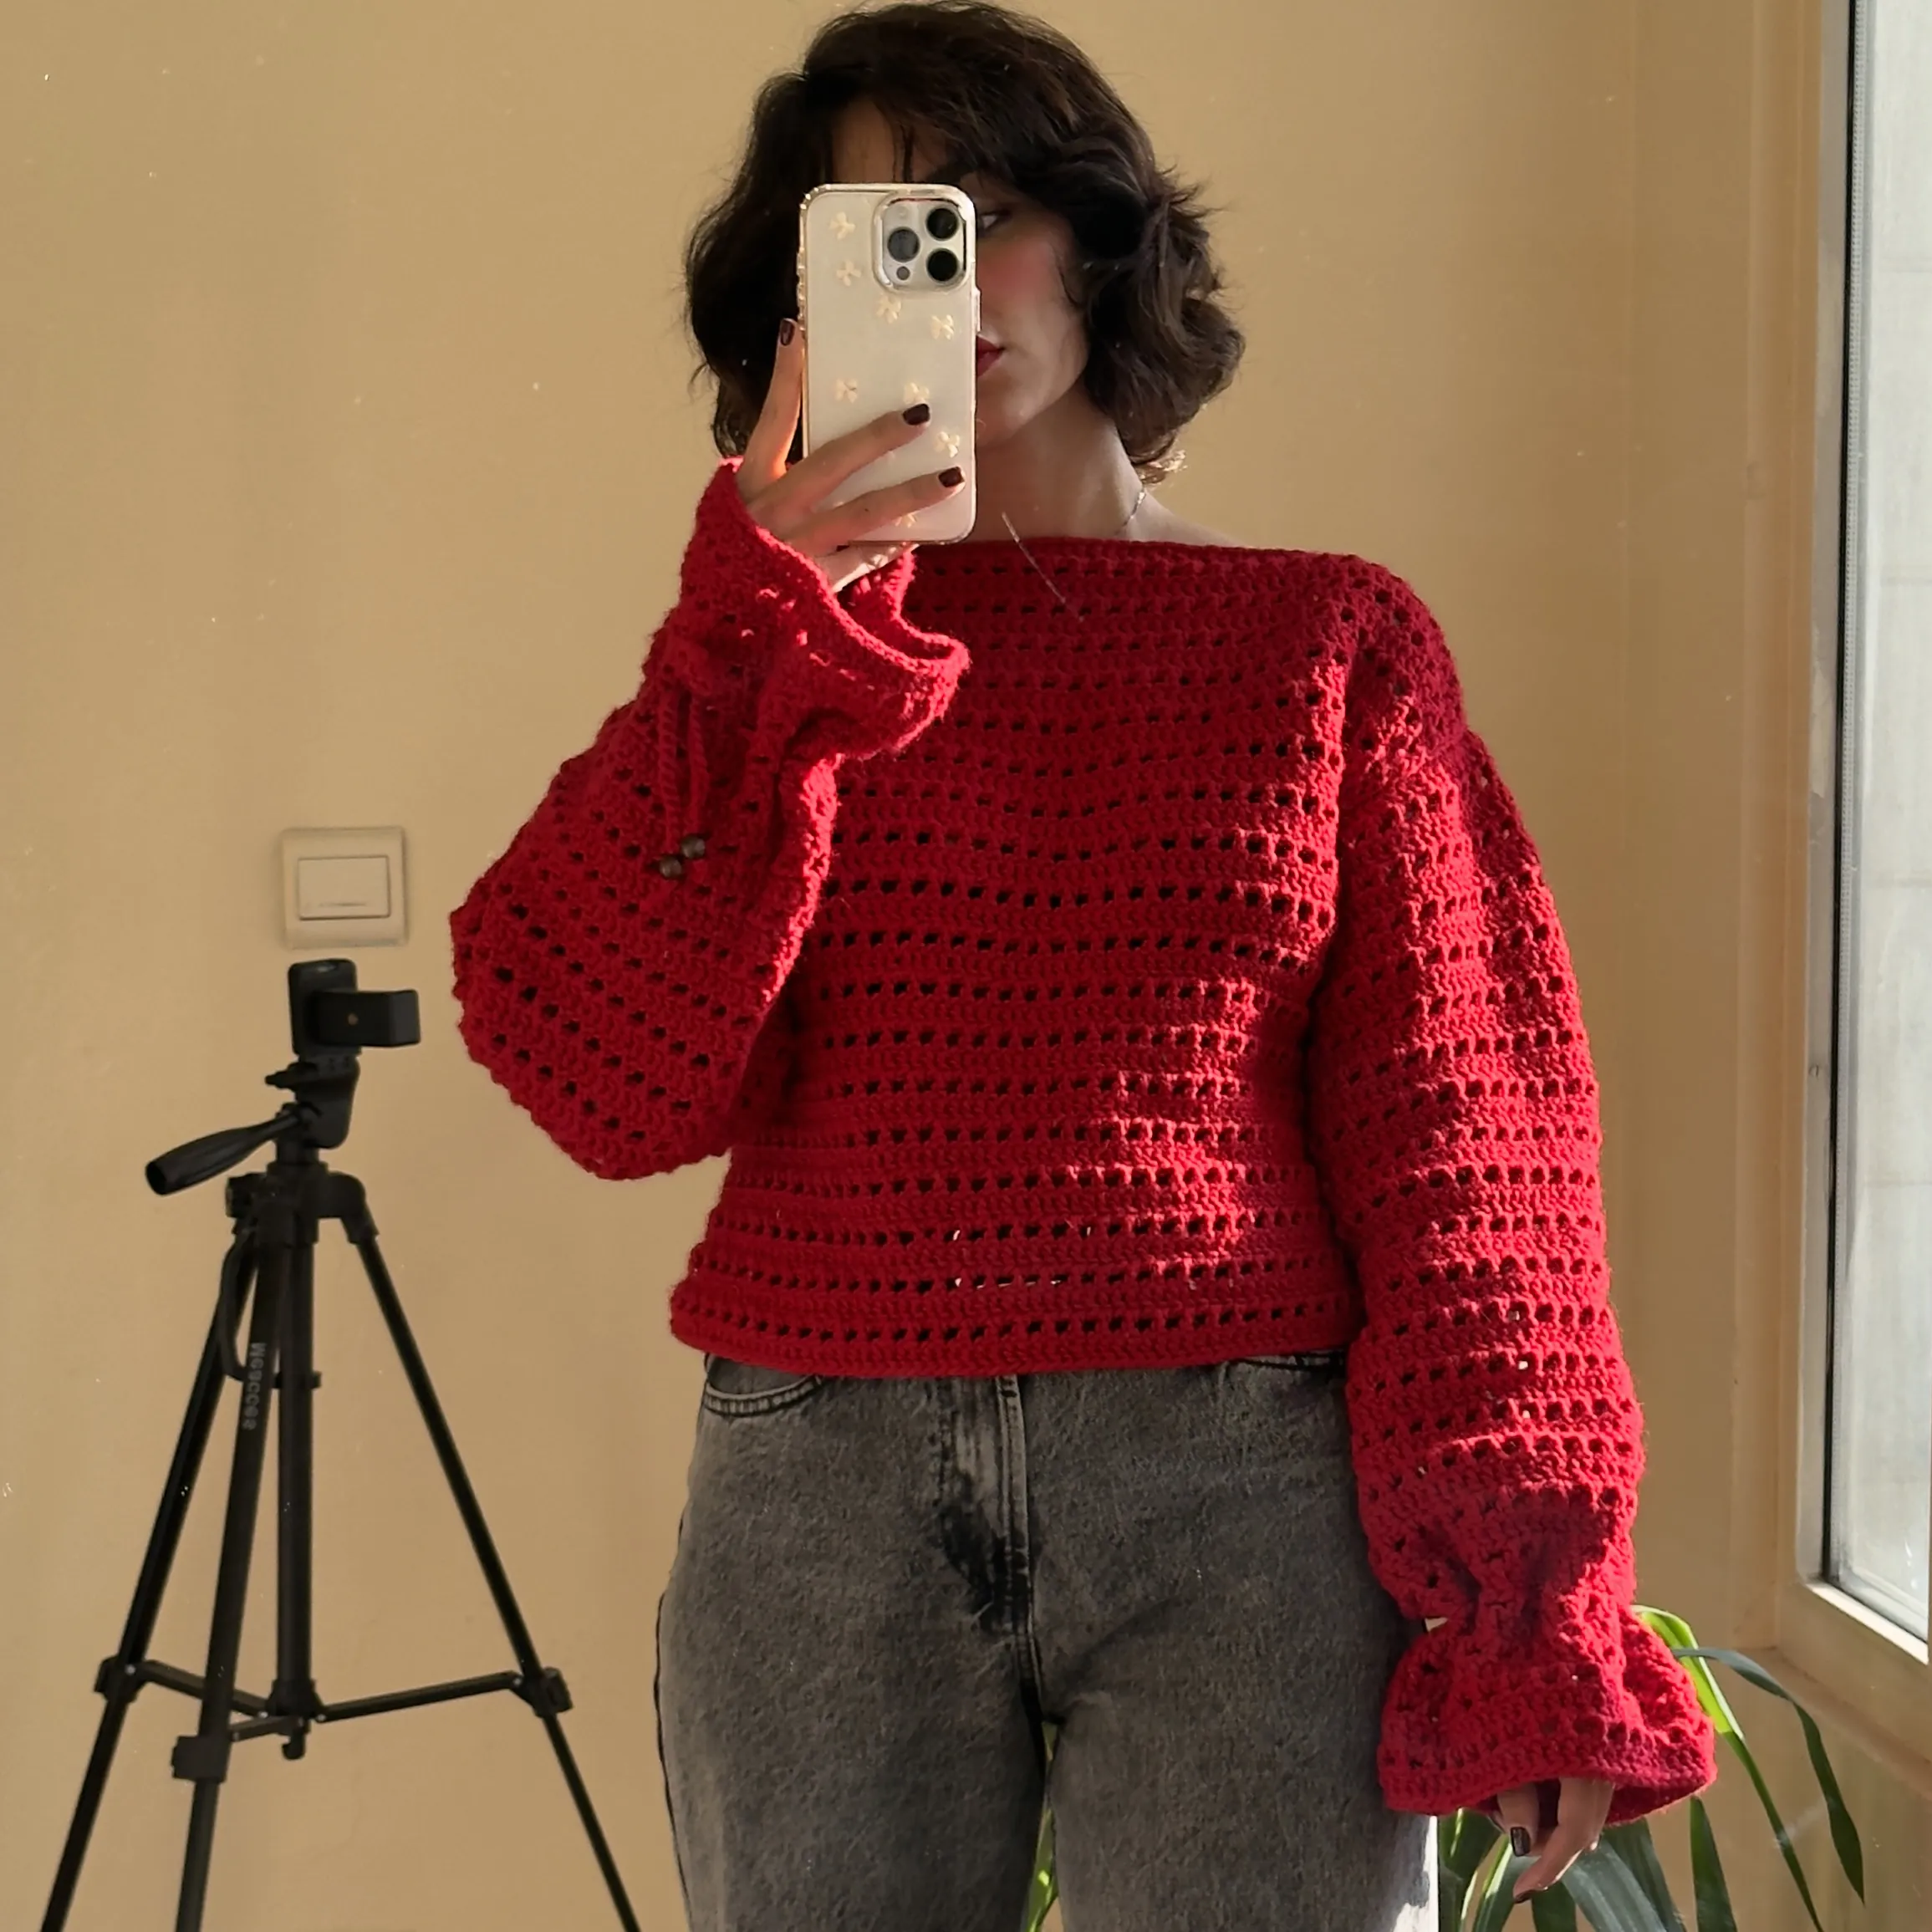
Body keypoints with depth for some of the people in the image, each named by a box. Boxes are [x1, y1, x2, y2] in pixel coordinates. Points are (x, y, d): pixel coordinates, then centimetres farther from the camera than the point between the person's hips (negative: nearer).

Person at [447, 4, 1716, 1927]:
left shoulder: (1335, 639, 6)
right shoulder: (782, 651, 10)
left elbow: (1465, 1136, 2)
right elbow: (603, 1079, -4)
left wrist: (1528, 1612, -3)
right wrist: (766, 631, -11)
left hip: (1242, 1483, -1)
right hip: (821, 1491, 2)